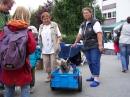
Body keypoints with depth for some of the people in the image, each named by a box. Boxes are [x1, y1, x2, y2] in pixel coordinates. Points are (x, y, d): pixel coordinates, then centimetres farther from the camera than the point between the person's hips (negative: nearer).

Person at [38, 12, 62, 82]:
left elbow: (59, 36, -1)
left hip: (53, 49, -4)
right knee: (46, 64, 8)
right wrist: (40, 47, 10)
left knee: (53, 64, -2)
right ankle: (49, 76, 24)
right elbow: (39, 38, 18)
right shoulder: (41, 27, 14)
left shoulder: (54, 25, 2)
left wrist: (57, 44, -13)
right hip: (44, 50, 4)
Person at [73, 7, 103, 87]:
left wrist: (100, 44, -26)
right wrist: (75, 43, 31)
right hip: (87, 47, 8)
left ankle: (96, 79, -5)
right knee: (90, 62, 11)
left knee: (95, 62, -8)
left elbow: (99, 33, -18)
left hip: (95, 46, -7)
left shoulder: (95, 22, -7)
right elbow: (80, 34, 26)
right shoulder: (83, 24, 17)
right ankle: (93, 76, 23)